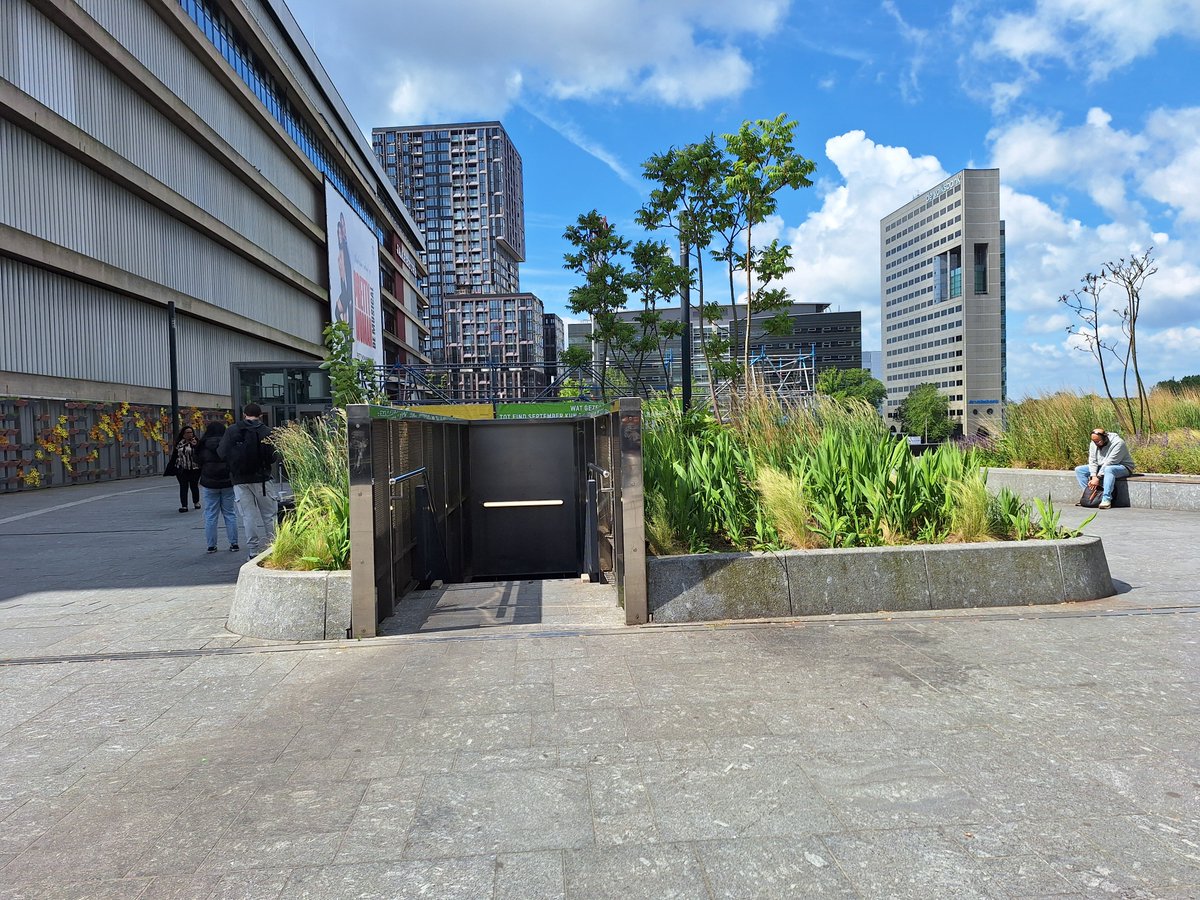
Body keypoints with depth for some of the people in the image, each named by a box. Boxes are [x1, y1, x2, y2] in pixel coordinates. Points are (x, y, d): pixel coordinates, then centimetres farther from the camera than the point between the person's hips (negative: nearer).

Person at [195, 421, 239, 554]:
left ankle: (211, 545, 6)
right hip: (228, 483, 1)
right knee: (229, 513, 9)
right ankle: (234, 543, 9)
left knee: (210, 515, 6)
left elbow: (198, 461, 4)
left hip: (209, 484, -1)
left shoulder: (203, 447, -5)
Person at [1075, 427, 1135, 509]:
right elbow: (1092, 461, -9)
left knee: (1108, 469, -41)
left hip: (1122, 467, -7)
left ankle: (1106, 500, -45)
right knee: (1079, 470, -4)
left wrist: (1098, 478, -32)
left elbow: (1109, 463, -30)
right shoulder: (1094, 444, -4)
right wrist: (1093, 476, -23)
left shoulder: (1118, 443, -25)